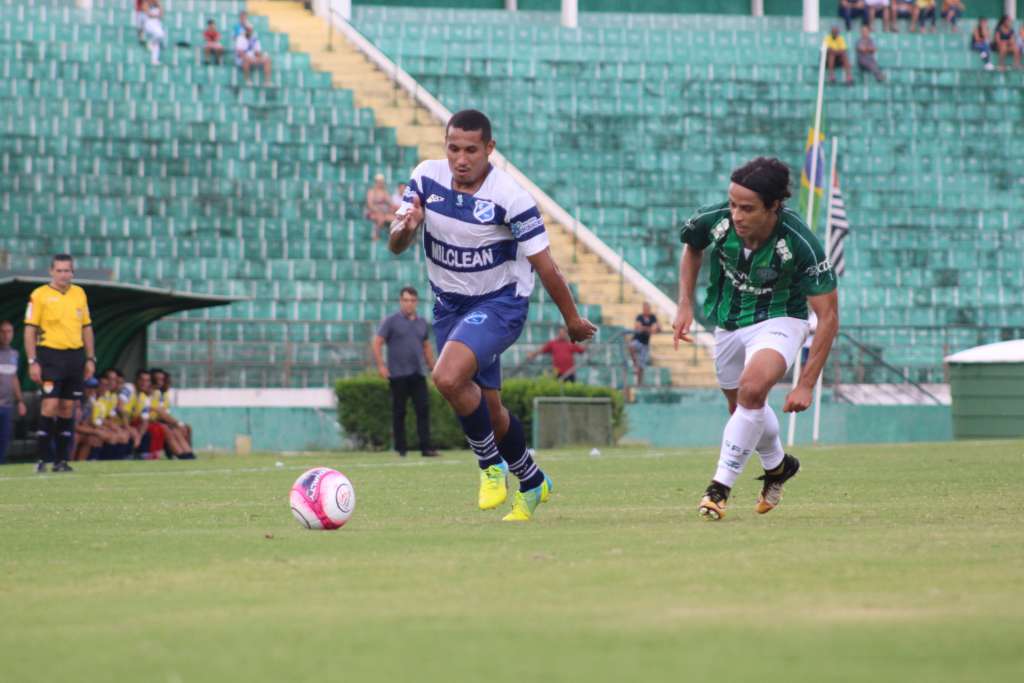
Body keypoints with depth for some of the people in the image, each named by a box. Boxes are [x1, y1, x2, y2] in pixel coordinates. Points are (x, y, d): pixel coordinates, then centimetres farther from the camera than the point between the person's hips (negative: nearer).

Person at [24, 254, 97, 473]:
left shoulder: (79, 294, 12)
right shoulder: (39, 295, -2)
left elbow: (86, 328, 18)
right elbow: (30, 330, -4)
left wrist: (90, 359, 12)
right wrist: (33, 362, -10)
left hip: (75, 356, 4)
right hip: (51, 356, -4)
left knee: (68, 408, 4)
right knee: (50, 406, -11)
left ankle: (62, 459, 9)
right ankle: (43, 459, -5)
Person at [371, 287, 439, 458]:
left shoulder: (421, 323, 15)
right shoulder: (391, 321, 0)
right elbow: (377, 343, -4)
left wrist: (433, 368, 20)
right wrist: (381, 365, -14)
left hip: (418, 374, 4)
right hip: (398, 374, -4)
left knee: (423, 409, -7)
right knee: (399, 412, 0)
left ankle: (425, 448, -9)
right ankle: (400, 449, 7)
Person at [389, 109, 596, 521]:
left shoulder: (510, 197, -22)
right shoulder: (427, 178, -8)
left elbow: (544, 266, -14)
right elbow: (395, 246, -5)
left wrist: (572, 319, -6)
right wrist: (406, 228, -29)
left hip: (500, 301, -6)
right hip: (449, 303, 6)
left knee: (448, 377, -28)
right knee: (487, 408, 11)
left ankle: (491, 464, -5)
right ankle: (532, 483, 34)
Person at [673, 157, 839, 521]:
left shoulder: (800, 244, -33)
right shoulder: (714, 219, -23)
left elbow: (828, 317, -24)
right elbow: (692, 248, 5)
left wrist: (806, 385, -26)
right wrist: (685, 306, -4)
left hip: (778, 319, -5)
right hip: (728, 322, 5)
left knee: (752, 390, -30)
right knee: (743, 407, 18)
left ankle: (721, 484, -17)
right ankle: (778, 465, 50)